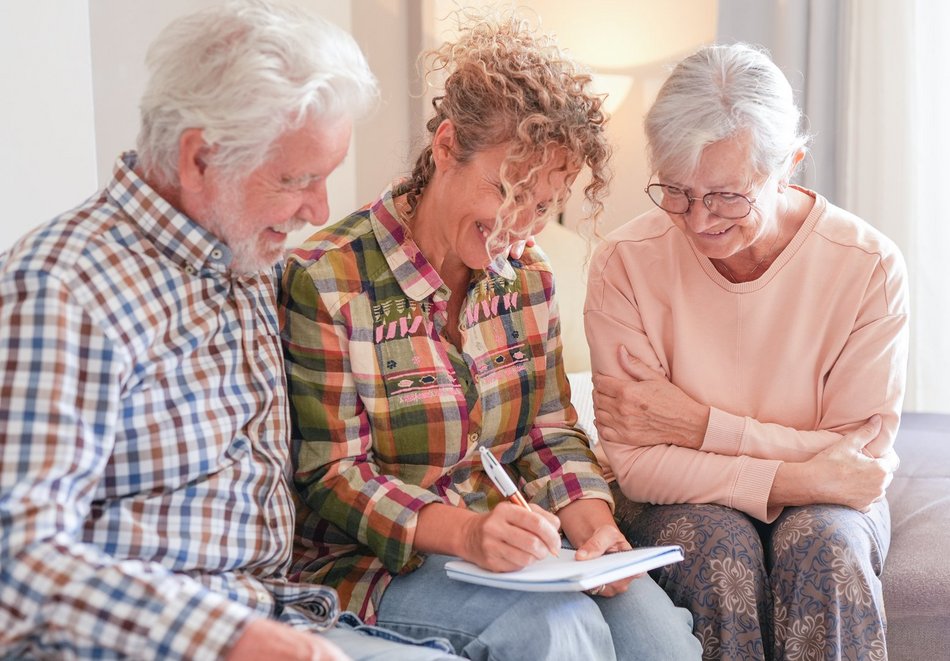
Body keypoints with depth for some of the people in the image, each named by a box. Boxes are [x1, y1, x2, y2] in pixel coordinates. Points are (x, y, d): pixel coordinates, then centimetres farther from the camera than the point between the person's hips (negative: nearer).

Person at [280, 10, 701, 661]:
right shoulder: (327, 280, -13)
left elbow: (550, 432, 10)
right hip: (377, 560, -5)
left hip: (510, 549, 6)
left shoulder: (529, 276, 8)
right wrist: (464, 531, -29)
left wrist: (594, 522, -11)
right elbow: (331, 477, -13)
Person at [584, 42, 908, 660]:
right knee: (721, 544, -32)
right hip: (682, 503, 0)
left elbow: (861, 452, -11)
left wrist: (704, 427, -18)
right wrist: (792, 478, -25)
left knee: (824, 541, -32)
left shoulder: (870, 265, -13)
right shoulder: (626, 263, -13)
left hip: (826, 504, 0)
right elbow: (633, 462, -15)